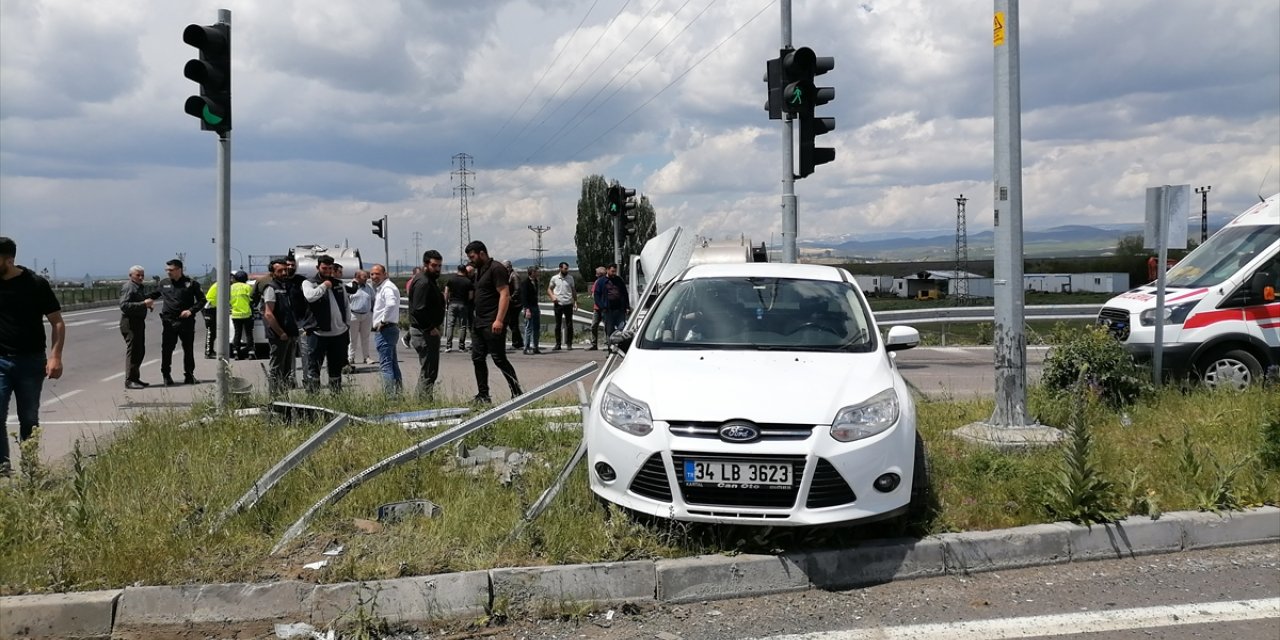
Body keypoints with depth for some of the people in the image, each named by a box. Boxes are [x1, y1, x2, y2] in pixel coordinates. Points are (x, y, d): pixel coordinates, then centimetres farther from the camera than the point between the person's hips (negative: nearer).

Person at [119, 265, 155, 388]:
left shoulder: (138, 287, 19)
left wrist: (149, 304, 11)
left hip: (139, 323, 10)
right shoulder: (128, 287, -12)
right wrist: (143, 304, -28)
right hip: (130, 324, -10)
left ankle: (135, 378, 22)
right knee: (132, 351, -8)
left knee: (140, 351, 13)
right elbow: (124, 305, -23)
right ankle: (129, 380, -4)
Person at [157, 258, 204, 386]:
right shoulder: (163, 283, 9)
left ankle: (189, 375, 16)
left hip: (186, 321, -2)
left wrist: (191, 310, -11)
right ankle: (166, 375, 12)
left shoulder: (191, 284, -1)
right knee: (166, 350, 1)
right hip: (169, 321, 2)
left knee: (188, 349, 6)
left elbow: (201, 300, 1)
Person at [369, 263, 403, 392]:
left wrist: (383, 321, -23)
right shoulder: (379, 287, 18)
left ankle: (390, 394, -12)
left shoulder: (387, 287, -15)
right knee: (393, 363, 15)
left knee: (385, 364, -11)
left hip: (384, 329, -11)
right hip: (391, 329, 11)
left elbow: (391, 304, -34)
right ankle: (399, 390, 22)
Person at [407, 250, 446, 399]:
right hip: (425, 332, -11)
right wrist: (431, 328, -20)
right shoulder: (423, 282, -17)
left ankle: (422, 399, 25)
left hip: (427, 330, 11)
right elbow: (420, 310, -25)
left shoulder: (429, 280, 17)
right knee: (429, 371, -9)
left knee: (427, 370, 17)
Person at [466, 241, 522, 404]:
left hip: (493, 324, -10)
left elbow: (505, 295, -18)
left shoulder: (496, 268, -11)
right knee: (477, 358, 9)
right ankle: (483, 396, 15)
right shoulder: (480, 270, 18)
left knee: (499, 359, -7)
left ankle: (517, 392, 0)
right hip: (479, 323, 10)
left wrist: (499, 320, -25)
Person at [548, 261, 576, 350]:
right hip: (558, 304, 0)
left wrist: (575, 301, 4)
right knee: (558, 325, 4)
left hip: (568, 304, 0)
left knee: (569, 325, 0)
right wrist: (552, 296, -8)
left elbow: (573, 290, 13)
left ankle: (569, 344, 7)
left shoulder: (570, 278, 6)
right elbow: (549, 289, 10)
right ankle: (557, 344, 10)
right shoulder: (554, 278, 3)